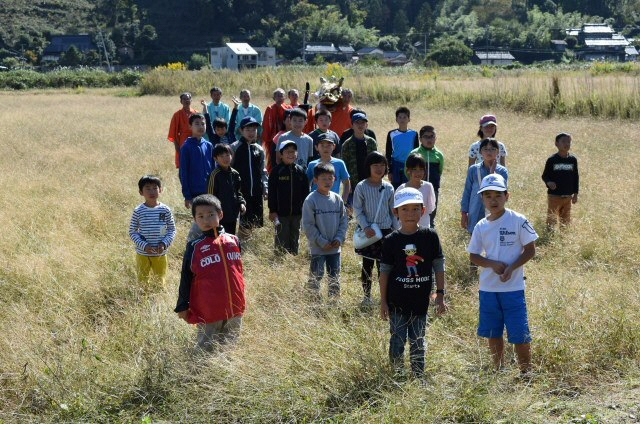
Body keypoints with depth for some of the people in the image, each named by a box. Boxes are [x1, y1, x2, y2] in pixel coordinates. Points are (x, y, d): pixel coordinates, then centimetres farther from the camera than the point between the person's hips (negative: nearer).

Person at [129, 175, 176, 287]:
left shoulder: (165, 210, -5)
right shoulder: (138, 211, -8)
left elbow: (172, 230, 2)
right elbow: (132, 232, -4)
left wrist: (164, 243, -14)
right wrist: (144, 245, -17)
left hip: (160, 254, 1)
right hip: (142, 254, -1)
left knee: (160, 282, 13)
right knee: (143, 281, 10)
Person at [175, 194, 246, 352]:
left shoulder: (233, 240, 4)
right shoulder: (194, 247, -5)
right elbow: (186, 278, -1)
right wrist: (182, 307, -1)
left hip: (235, 310, 3)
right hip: (207, 312, -3)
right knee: (207, 350, 6)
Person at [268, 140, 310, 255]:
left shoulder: (300, 171, 6)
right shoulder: (277, 171, -5)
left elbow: (305, 192, 10)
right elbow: (272, 193, -5)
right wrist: (272, 210, -8)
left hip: (297, 212, 4)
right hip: (281, 212, -3)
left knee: (295, 238, 11)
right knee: (282, 240, 0)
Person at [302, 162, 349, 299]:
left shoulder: (337, 199, 4)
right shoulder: (311, 200, -11)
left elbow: (344, 221, 9)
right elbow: (308, 225, -12)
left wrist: (339, 238, -5)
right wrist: (322, 242, -14)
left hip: (335, 247, 5)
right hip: (318, 248, -5)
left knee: (335, 277, 13)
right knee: (316, 277, -1)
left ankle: (335, 299, 24)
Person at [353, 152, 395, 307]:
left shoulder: (388, 188, 4)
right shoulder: (361, 187, -5)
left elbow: (393, 211, 11)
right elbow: (357, 210, -5)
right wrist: (365, 227, -15)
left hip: (385, 230, 2)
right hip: (368, 231, -2)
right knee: (367, 264, 6)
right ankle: (367, 296, 17)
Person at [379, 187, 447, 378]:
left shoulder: (430, 236, -2)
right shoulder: (391, 241, -3)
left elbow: (439, 266, 3)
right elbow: (384, 271, 1)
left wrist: (440, 295, 1)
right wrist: (383, 301, 1)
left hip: (421, 300, 1)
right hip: (397, 302, -1)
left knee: (418, 342, 11)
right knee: (397, 342, 3)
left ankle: (419, 377, 22)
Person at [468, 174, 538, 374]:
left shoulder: (518, 221, -6)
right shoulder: (481, 227, 4)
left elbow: (530, 250, -5)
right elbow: (473, 256, 7)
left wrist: (511, 267, -18)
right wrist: (492, 264, -12)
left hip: (513, 287, -4)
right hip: (488, 288, 4)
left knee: (520, 334, -3)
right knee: (493, 333, 13)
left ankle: (526, 372, 12)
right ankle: (499, 371, 29)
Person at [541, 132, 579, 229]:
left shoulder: (573, 159, 4)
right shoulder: (552, 160, -5)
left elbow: (576, 177, 10)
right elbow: (545, 176, 1)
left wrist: (575, 193, 8)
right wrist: (548, 182, -21)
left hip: (568, 196, 4)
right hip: (554, 196, -3)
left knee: (566, 221, 12)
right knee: (551, 220, -4)